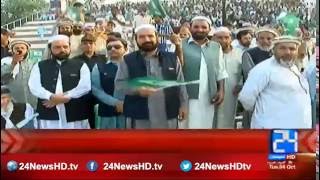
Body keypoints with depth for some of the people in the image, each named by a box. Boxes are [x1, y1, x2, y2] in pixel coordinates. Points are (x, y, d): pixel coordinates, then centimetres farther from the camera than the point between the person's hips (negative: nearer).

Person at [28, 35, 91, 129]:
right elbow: (34, 86, -2)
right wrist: (52, 97, -18)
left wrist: (66, 96, -14)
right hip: (49, 115, 0)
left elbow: (85, 86, -4)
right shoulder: (40, 66, 11)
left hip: (75, 115, 0)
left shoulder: (80, 65, 8)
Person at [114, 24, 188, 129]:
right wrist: (137, 90, -19)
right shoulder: (128, 61, 3)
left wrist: (183, 104, 4)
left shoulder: (172, 58, 9)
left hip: (168, 116, 2)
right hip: (139, 117, -2)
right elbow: (119, 85, -3)